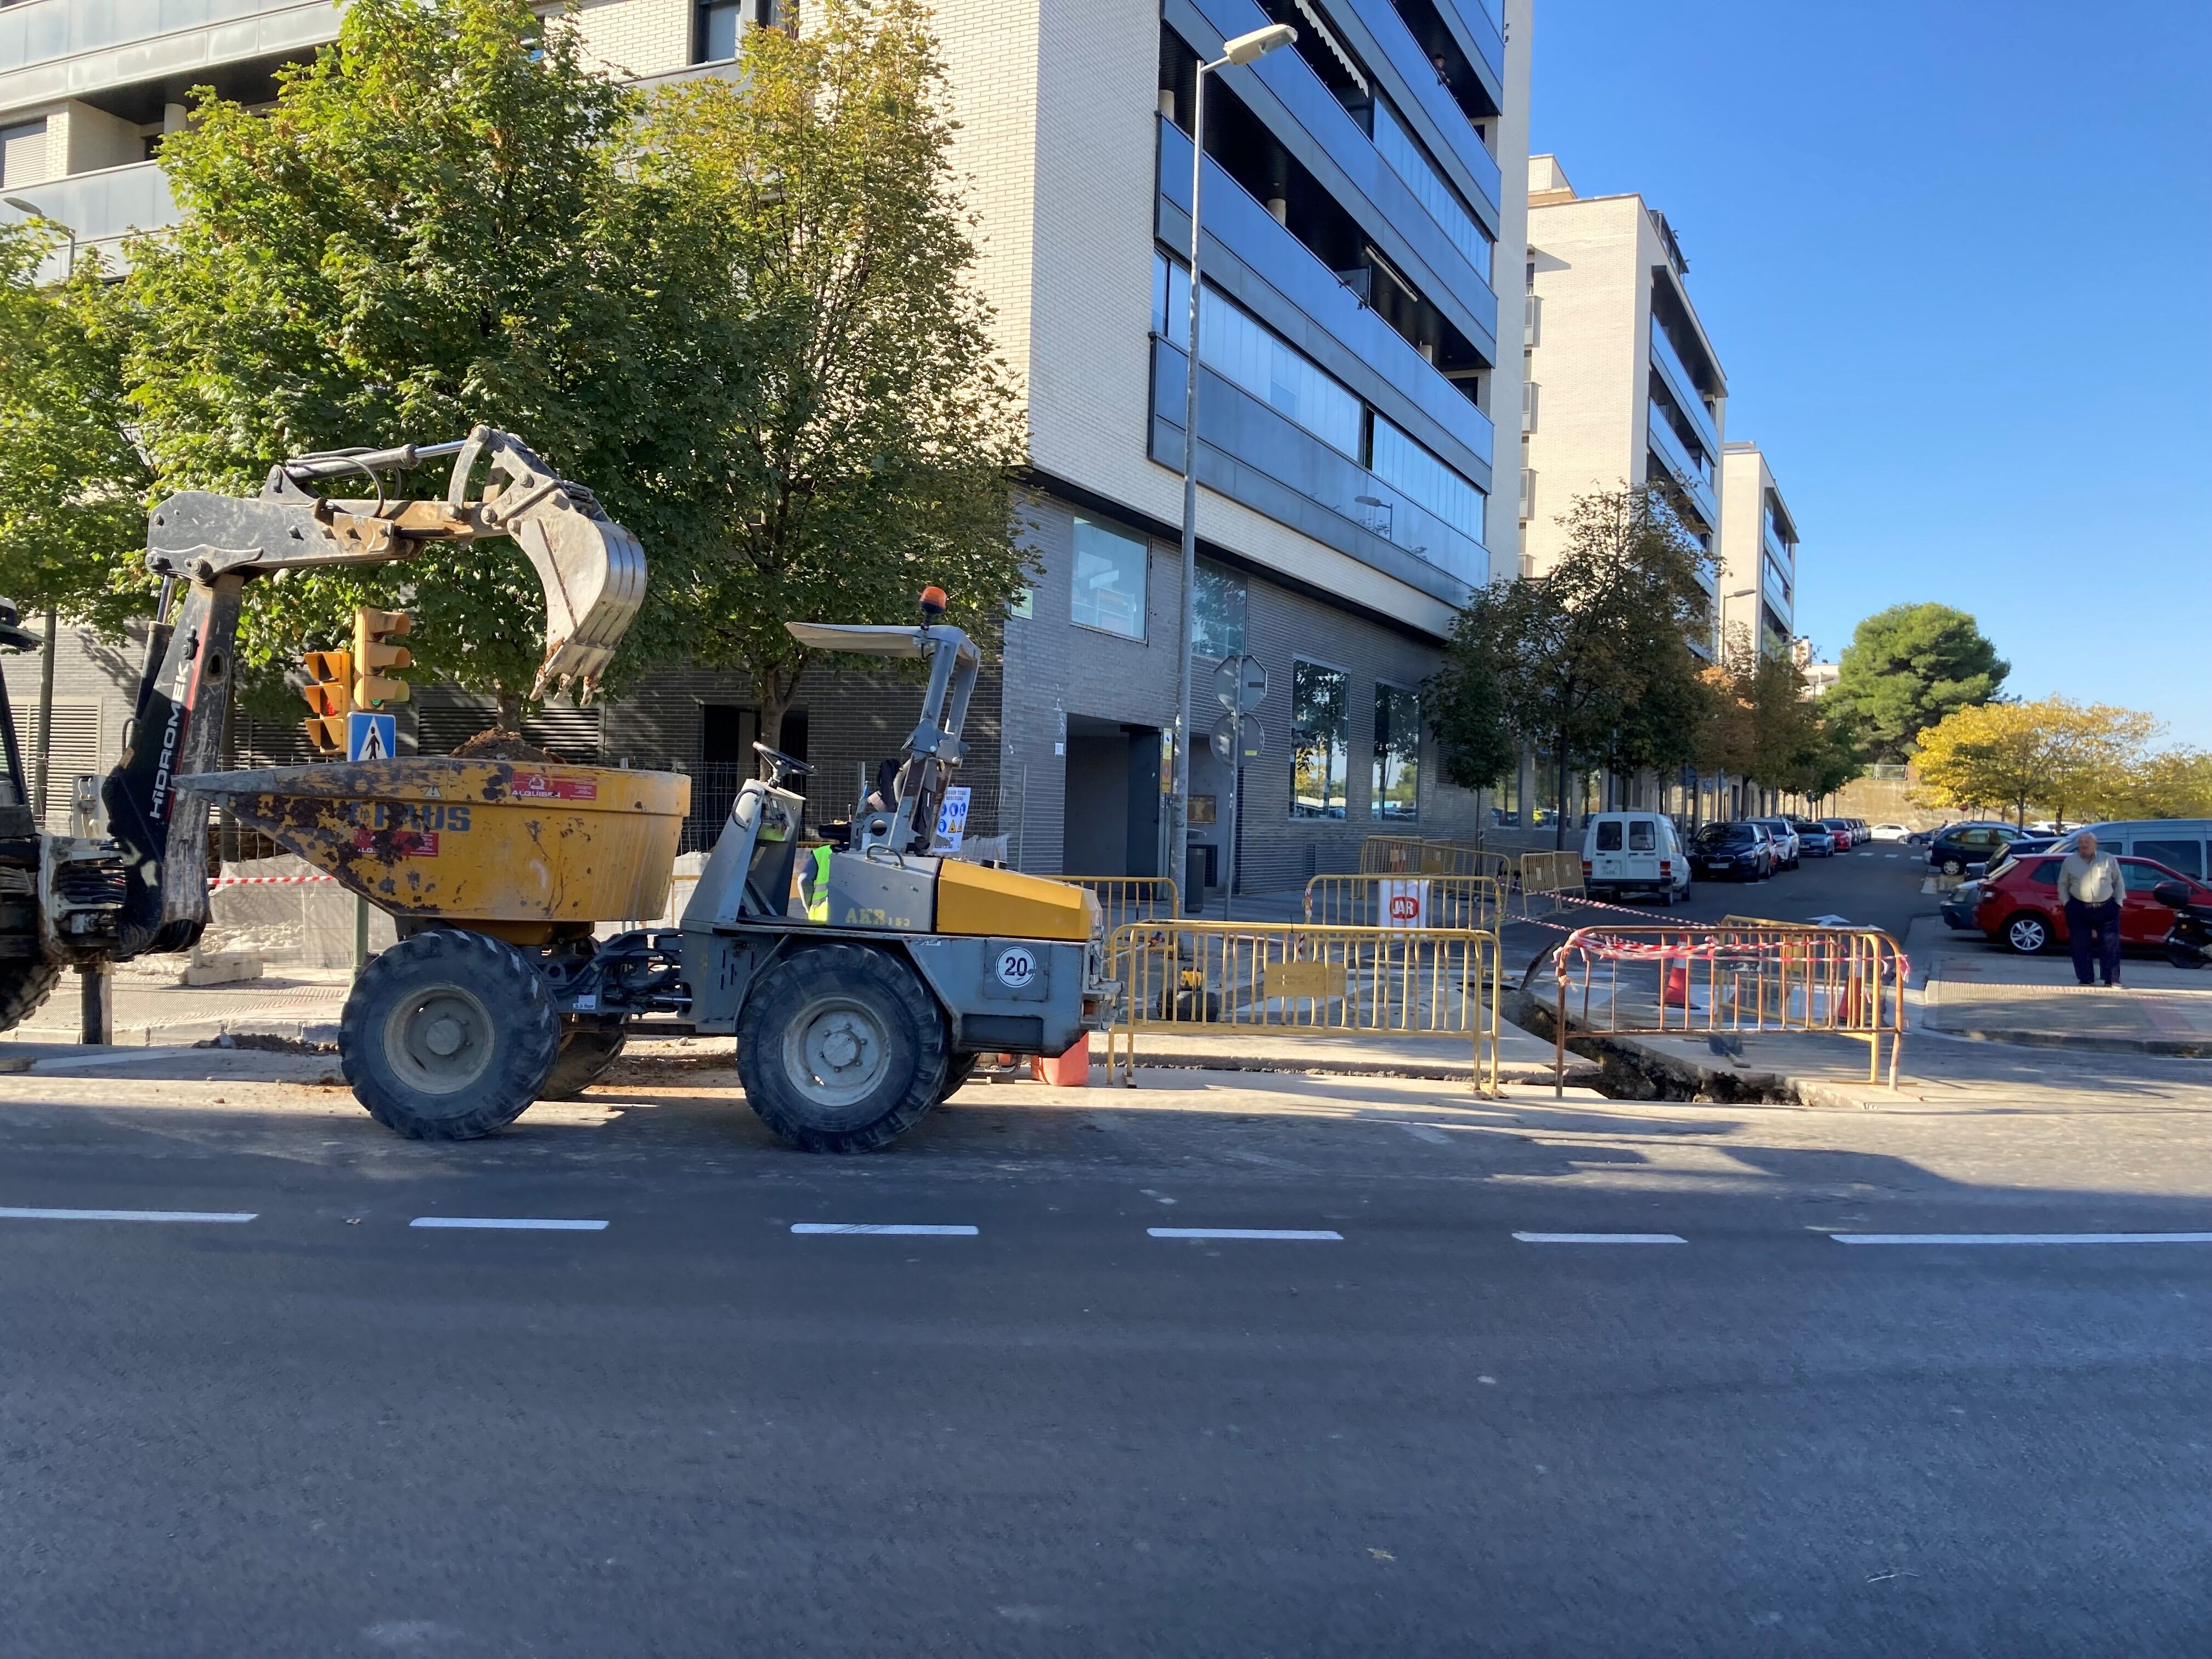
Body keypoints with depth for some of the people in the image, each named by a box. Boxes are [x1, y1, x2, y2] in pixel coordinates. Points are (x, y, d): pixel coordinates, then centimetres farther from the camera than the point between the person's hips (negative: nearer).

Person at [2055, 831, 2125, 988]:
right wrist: (2066, 903, 3)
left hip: (2107, 908, 0)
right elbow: (2063, 884, 12)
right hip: (2079, 909, 0)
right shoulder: (2070, 861, 6)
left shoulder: (2109, 860, 6)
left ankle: (2112, 980, 3)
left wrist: (2118, 902, 4)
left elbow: (2119, 883, 12)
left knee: (2110, 945, -2)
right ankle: (2085, 979, 8)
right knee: (2080, 947, 0)